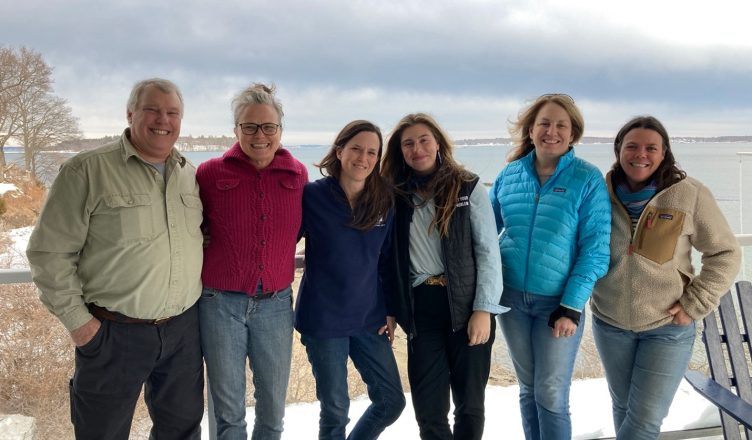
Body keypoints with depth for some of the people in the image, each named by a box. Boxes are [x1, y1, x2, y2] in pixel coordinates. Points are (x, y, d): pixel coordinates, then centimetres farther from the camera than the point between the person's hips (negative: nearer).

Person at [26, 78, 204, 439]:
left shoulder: (191, 174, 5)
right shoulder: (87, 171, -11)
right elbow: (50, 251, -10)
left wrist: (195, 292, 8)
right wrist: (75, 318, -11)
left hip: (183, 328, 5)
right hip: (112, 332, -4)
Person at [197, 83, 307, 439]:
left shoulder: (297, 175, 0)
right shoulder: (211, 173, -7)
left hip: (276, 304, 2)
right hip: (220, 303, -2)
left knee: (273, 408, 13)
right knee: (228, 411, 11)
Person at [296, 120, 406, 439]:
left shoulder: (385, 201, 2)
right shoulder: (312, 195, -9)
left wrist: (390, 311, 8)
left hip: (370, 320, 4)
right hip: (323, 320, -4)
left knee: (392, 402, 9)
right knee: (335, 411, 6)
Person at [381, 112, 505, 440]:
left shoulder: (468, 188, 0)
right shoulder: (396, 195, 7)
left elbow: (488, 251, -4)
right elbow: (390, 260, 9)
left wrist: (483, 309, -11)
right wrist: (389, 309, 6)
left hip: (466, 306, -1)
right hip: (420, 309, 2)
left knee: (470, 402, 10)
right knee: (428, 407, 5)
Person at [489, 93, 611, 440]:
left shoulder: (588, 180, -8)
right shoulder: (510, 174, 2)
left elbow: (595, 250, -10)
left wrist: (572, 306, -15)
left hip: (558, 302, -3)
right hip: (511, 297, 3)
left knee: (551, 396, 4)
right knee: (528, 389, 16)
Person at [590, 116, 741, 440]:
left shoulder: (689, 195, -12)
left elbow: (725, 254, -5)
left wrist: (694, 305, -10)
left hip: (668, 327, -2)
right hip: (610, 323, 3)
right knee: (623, 407, 18)